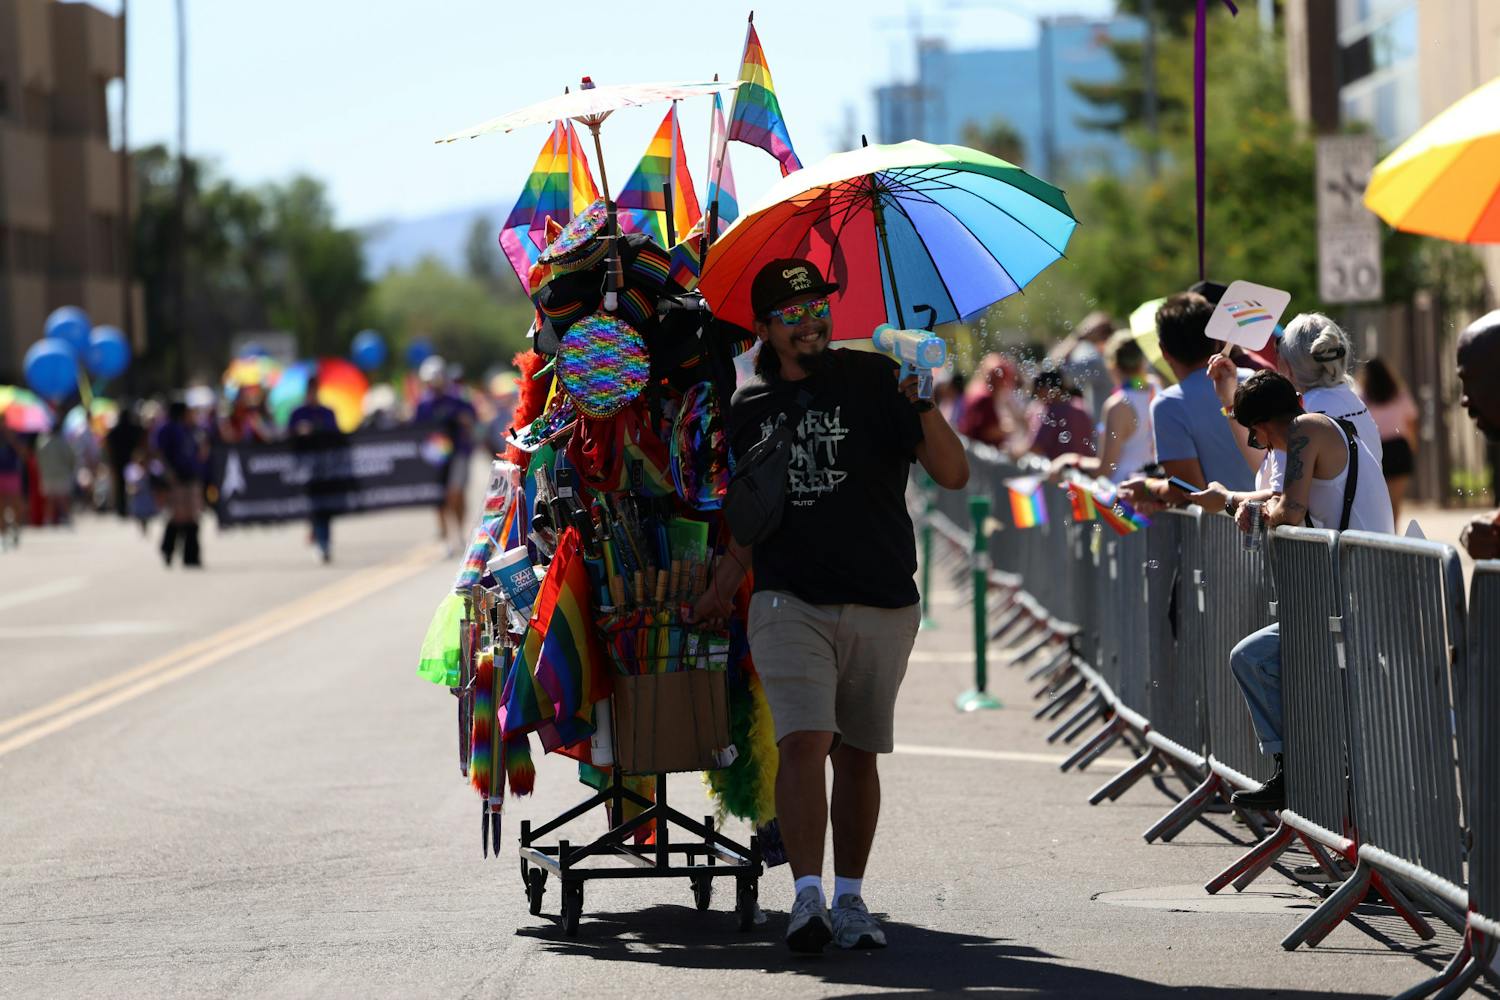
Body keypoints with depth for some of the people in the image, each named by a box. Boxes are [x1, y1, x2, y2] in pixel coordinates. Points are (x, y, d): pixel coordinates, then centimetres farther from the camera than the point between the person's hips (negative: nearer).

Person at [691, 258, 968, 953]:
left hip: (880, 605, -1)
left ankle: (850, 899, 17)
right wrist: (722, 590, 17)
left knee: (858, 755, 6)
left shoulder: (872, 380, 1)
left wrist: (922, 405, -21)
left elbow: (952, 475, -6)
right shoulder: (750, 408, 10)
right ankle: (807, 897, -19)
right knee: (804, 741, -16)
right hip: (789, 602, 1)